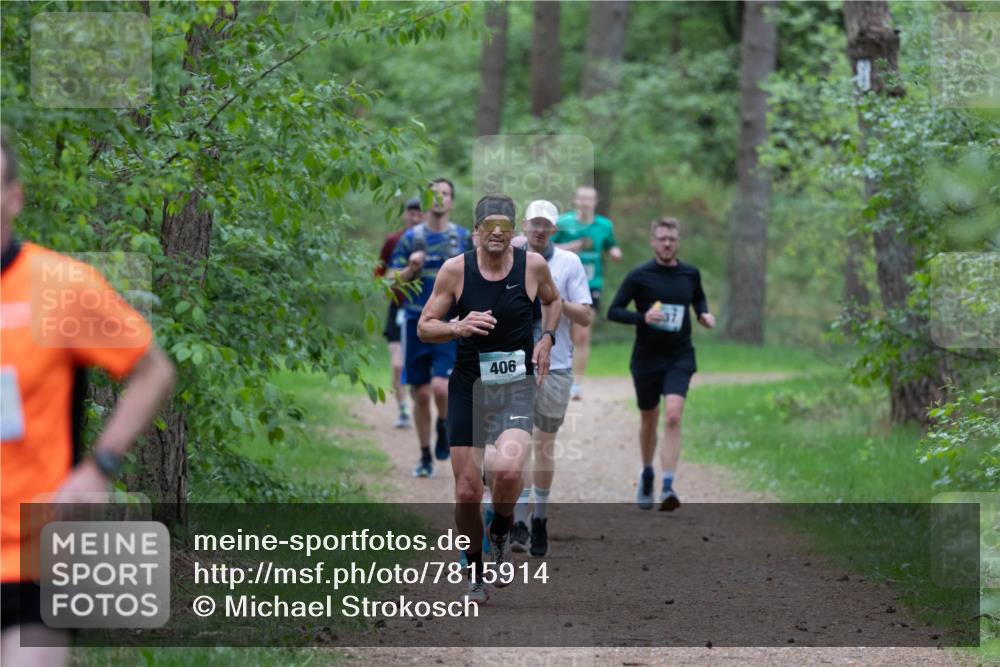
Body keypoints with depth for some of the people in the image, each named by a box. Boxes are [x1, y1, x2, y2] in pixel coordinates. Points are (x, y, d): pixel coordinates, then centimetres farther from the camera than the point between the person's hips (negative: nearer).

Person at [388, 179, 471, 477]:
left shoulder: (463, 237, 4)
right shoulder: (411, 238, 5)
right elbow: (392, 282, 4)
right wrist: (410, 270, -13)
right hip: (417, 322, 1)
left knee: (441, 387, -18)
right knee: (421, 393, 4)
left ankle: (443, 427, 13)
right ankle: (426, 457, 18)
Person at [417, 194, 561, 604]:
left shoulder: (533, 265, -3)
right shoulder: (456, 270, -6)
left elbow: (553, 301, 19)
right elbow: (424, 327, -1)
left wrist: (547, 337, 2)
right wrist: (457, 328, -21)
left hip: (517, 388, -1)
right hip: (468, 387, 1)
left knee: (507, 470, -26)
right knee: (467, 493, 0)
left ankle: (501, 533, 6)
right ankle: (475, 575, 22)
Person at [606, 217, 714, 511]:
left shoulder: (690, 274, 3)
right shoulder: (639, 276, -6)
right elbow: (613, 311, -6)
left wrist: (704, 314, 3)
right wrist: (643, 317, -22)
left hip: (680, 357, 0)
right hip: (646, 358, 0)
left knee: (673, 417, -19)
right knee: (649, 421, 13)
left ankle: (667, 487, -22)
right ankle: (647, 474, 40)